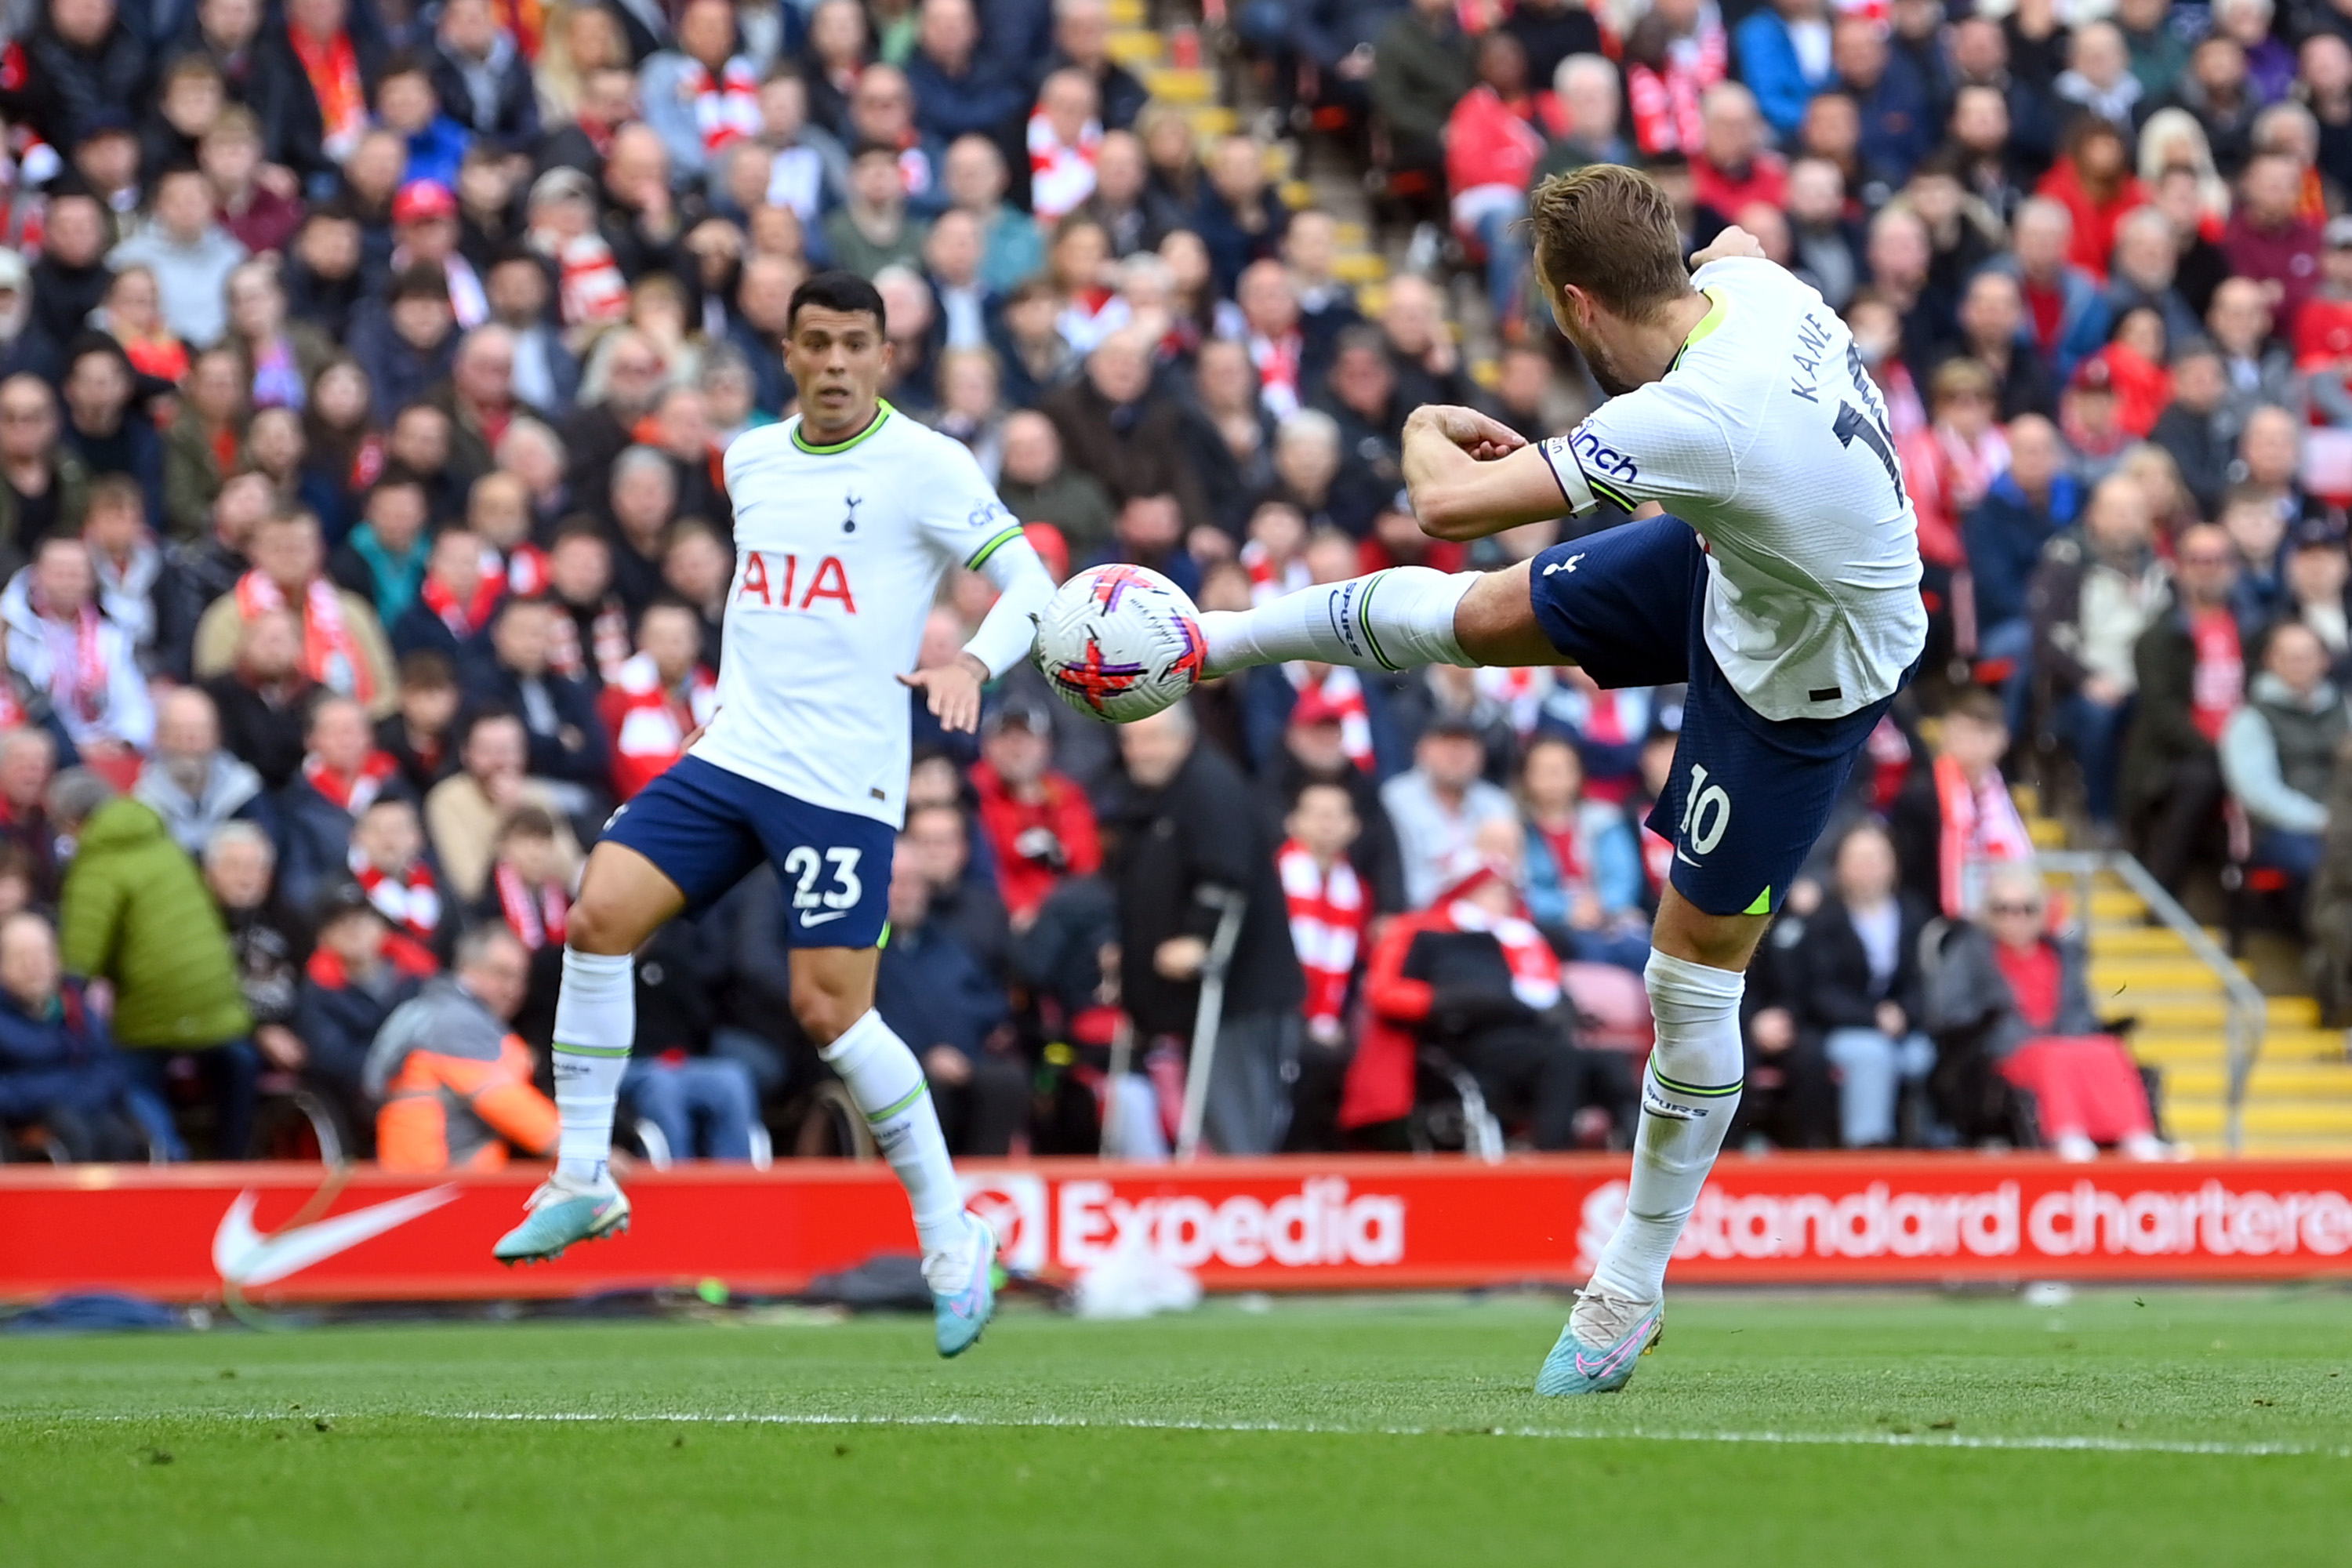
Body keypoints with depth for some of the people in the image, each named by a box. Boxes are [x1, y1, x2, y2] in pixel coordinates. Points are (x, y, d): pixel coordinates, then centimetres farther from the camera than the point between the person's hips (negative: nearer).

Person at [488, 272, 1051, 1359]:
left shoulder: (925, 466, -6)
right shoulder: (751, 460, 12)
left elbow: (1030, 583, -8)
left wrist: (971, 665, -25)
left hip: (842, 780, -5)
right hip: (732, 753, 6)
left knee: (828, 1009, -10)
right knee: (598, 915, -11)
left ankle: (951, 1236, 5)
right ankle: (582, 1179, -1)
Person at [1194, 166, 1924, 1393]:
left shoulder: (1685, 423, -42)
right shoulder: (1752, 285, -19)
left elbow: (1448, 506, -35)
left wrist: (1429, 431, -15)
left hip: (1805, 684, -8)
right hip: (1730, 562, 8)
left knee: (1693, 970, 4)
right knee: (1476, 615, 14)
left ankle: (1632, 1287, 20)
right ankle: (1213, 642, 38)